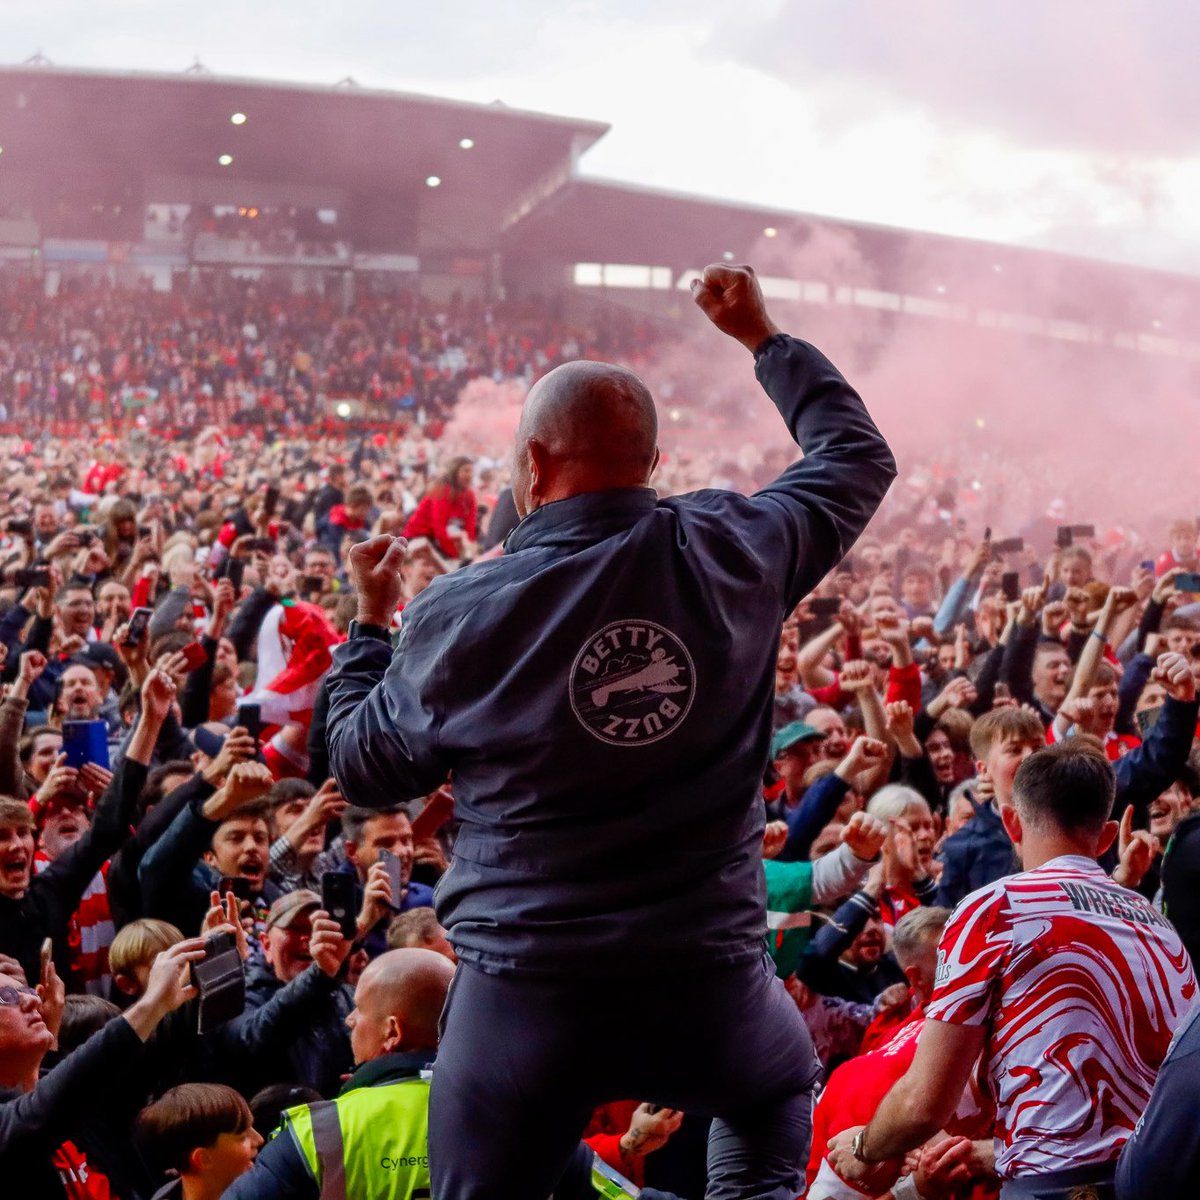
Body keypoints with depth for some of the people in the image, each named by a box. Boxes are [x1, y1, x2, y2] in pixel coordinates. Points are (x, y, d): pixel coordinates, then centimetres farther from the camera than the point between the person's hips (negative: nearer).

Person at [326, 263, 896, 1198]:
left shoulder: (456, 615, -8)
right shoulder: (733, 552, -6)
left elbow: (363, 770, 9)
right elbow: (858, 456, 15)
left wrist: (371, 622, 23)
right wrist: (765, 338, 28)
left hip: (527, 991, -2)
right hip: (709, 979, 2)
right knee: (780, 1096, 34)